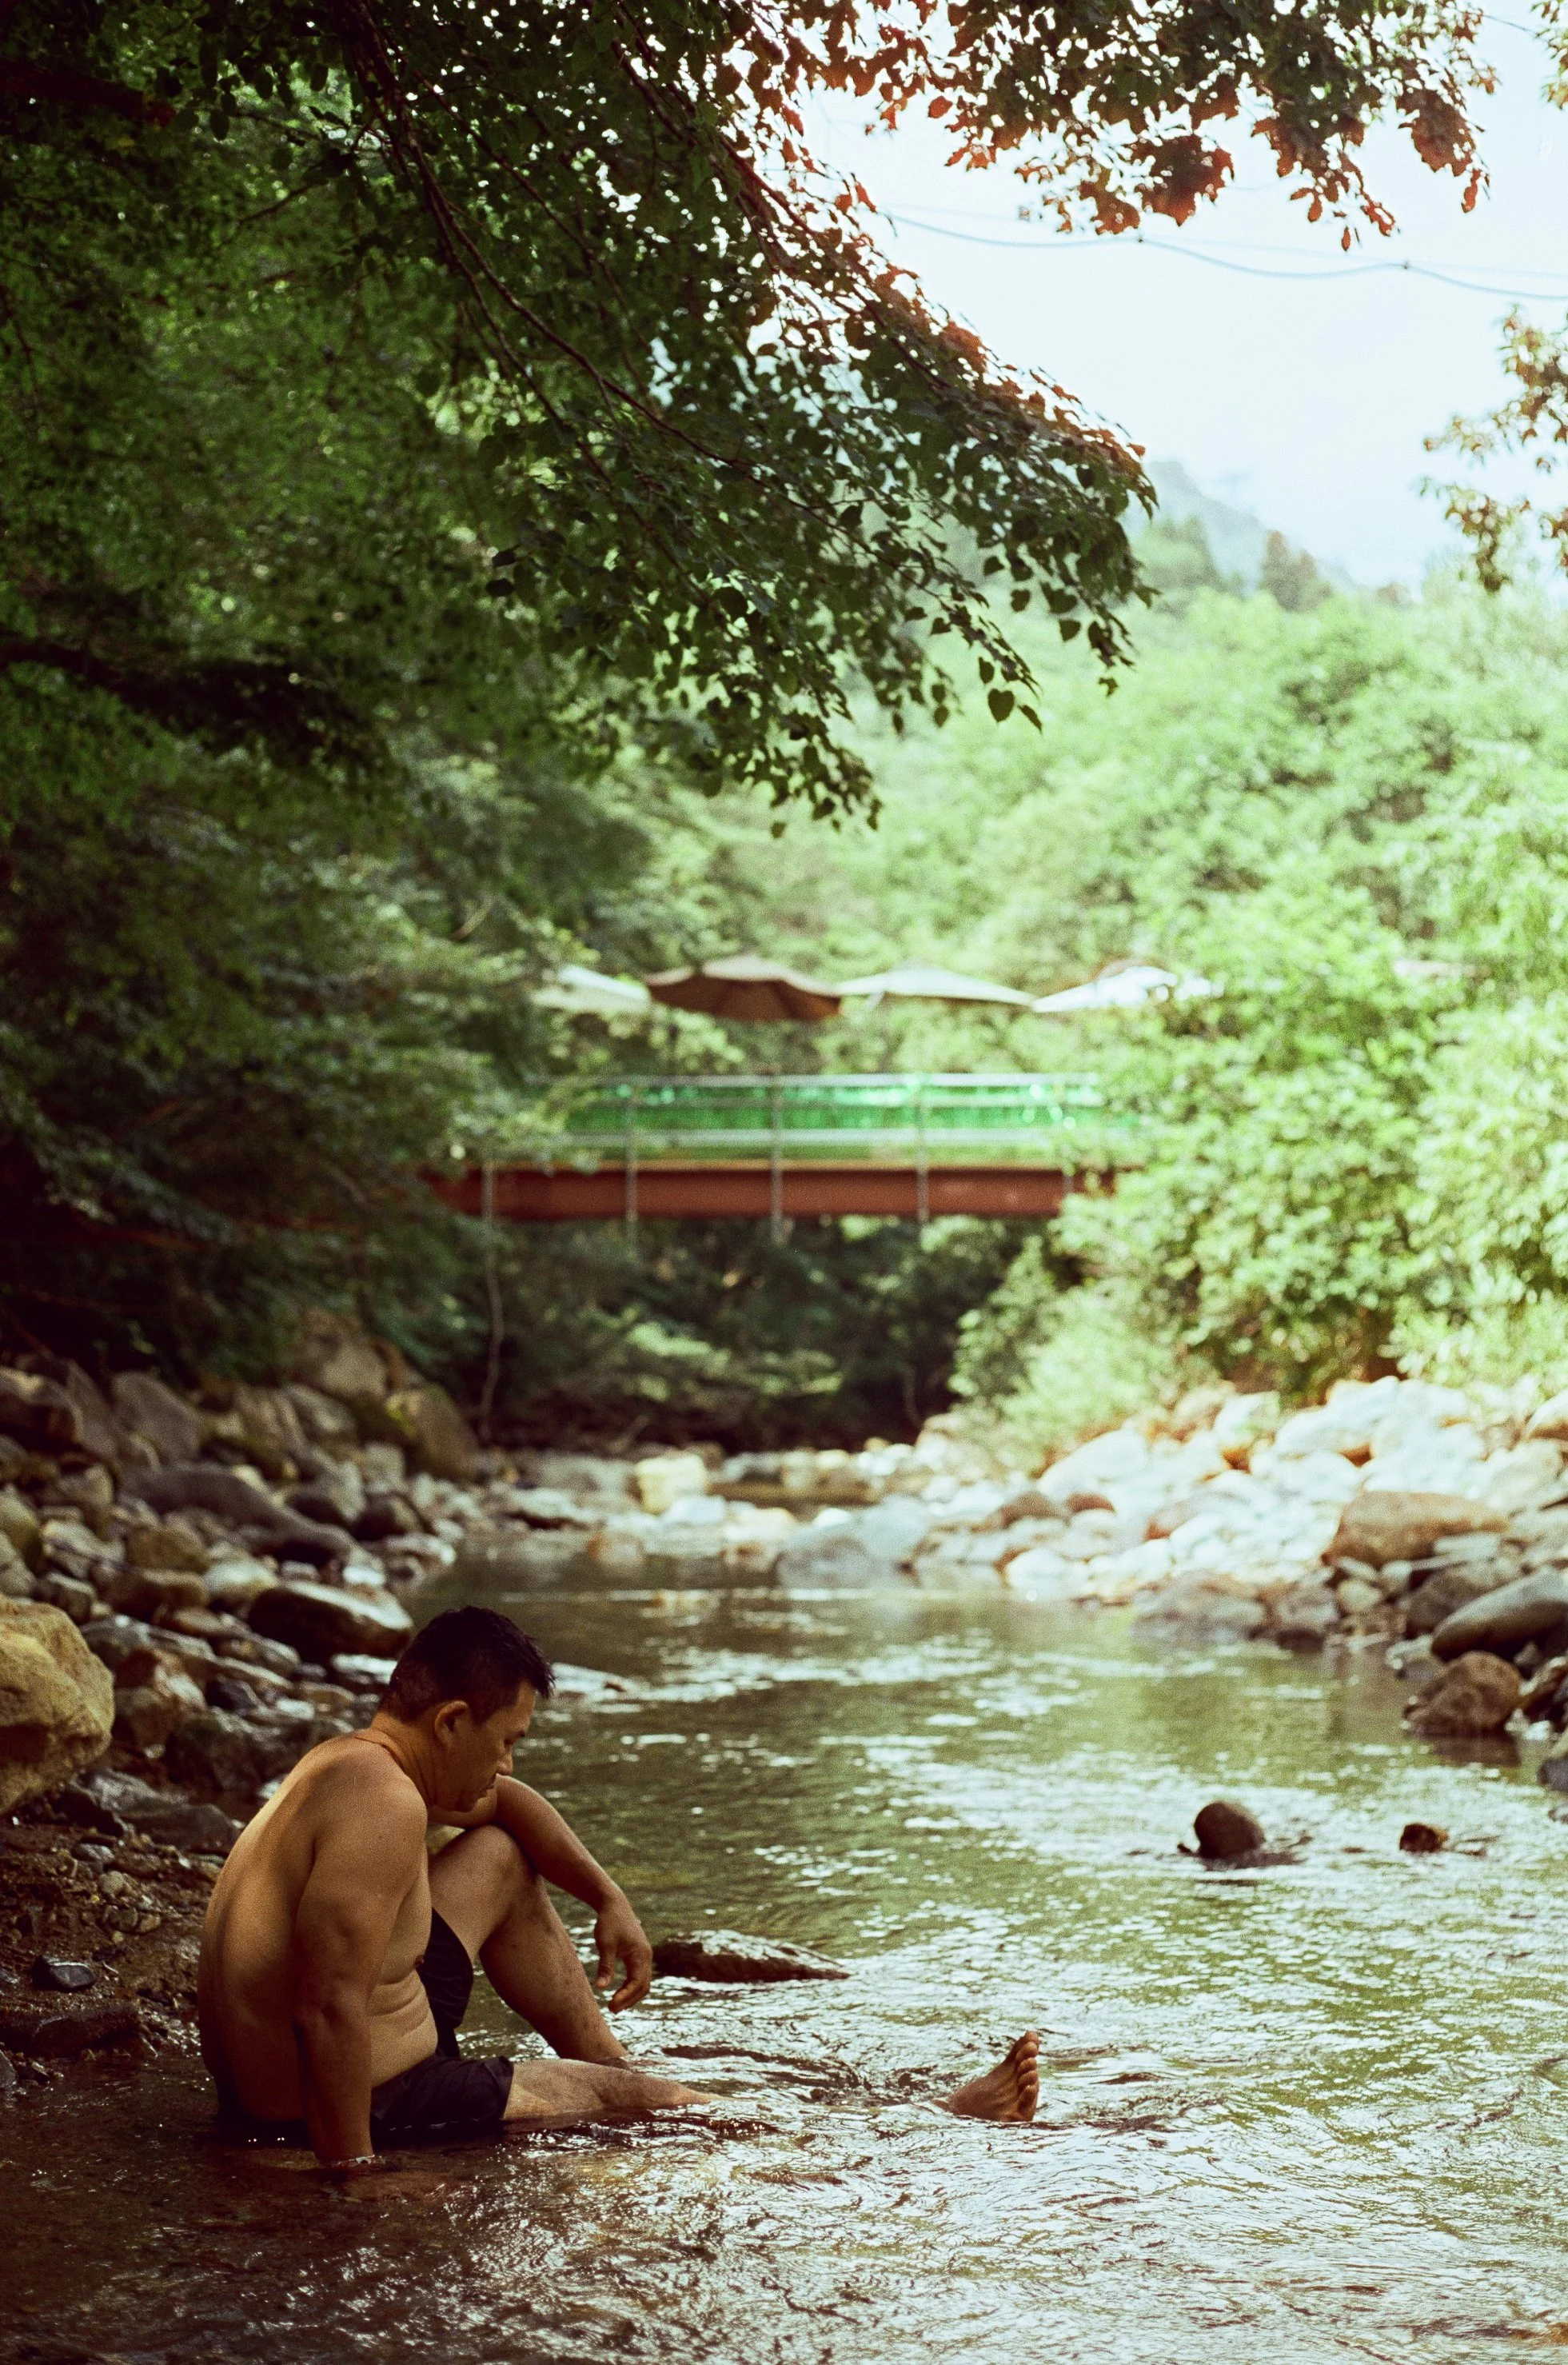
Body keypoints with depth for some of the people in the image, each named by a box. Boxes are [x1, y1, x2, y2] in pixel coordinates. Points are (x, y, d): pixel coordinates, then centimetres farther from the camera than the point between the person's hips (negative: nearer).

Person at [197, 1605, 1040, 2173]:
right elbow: (329, 2011, -33)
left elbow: (506, 1802, 23)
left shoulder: (355, 1760, 4)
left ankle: (610, 2061, 35)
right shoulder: (385, 1805, -27)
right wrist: (352, 2171, -29)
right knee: (638, 2100, 2)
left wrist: (608, 1900, 14)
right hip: (363, 2104, -10)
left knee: (503, 1859, 22)